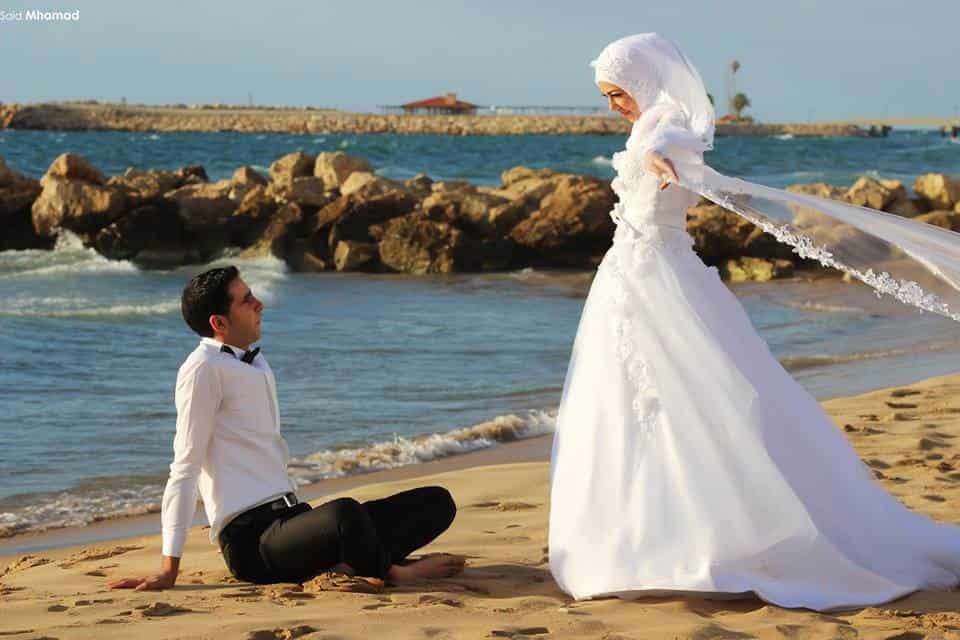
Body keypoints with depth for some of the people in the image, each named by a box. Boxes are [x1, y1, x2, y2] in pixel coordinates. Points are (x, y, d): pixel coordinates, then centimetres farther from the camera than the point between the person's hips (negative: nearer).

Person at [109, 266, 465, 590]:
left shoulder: (255, 364, 19)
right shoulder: (205, 368, -8)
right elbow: (186, 468, -11)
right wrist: (168, 572, -12)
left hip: (289, 521, 9)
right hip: (250, 539, -9)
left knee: (437, 502, 0)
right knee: (345, 513, -40)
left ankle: (346, 566, -19)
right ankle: (392, 573, -11)